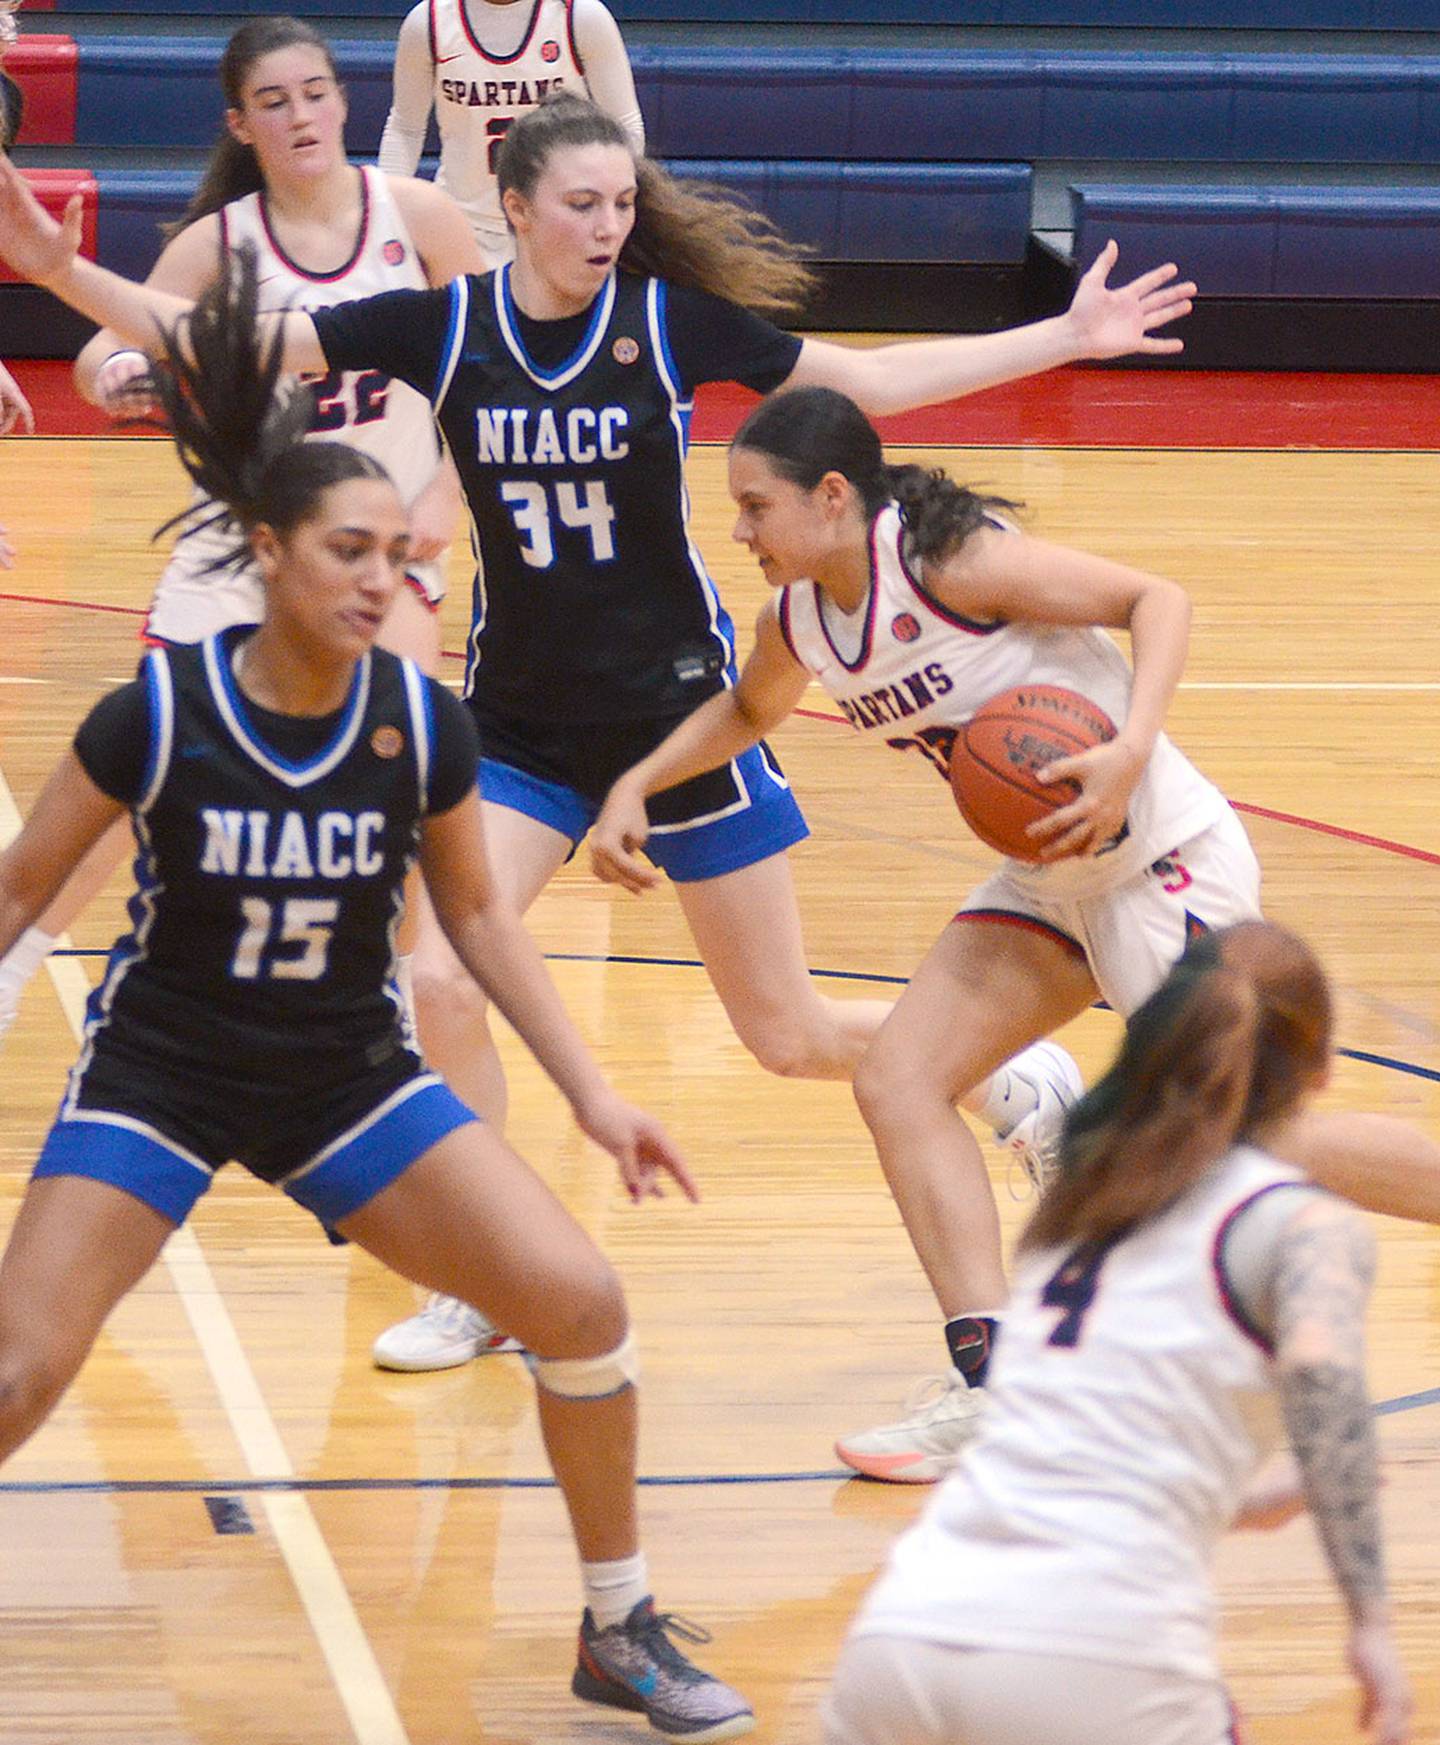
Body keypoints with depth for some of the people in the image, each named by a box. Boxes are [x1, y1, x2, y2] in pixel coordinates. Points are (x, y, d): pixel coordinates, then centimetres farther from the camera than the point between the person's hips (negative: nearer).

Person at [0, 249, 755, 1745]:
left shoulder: (422, 723, -10)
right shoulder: (158, 713, -19)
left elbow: (474, 912, 5)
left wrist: (592, 1092, 2)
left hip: (350, 1081, 3)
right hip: (157, 1074, -3)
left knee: (581, 1302, -9)